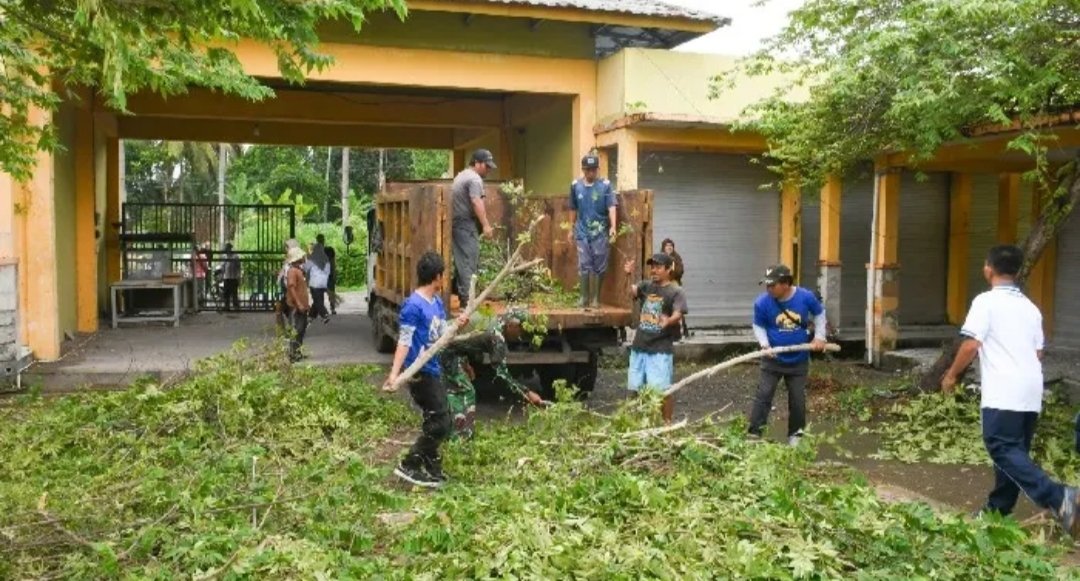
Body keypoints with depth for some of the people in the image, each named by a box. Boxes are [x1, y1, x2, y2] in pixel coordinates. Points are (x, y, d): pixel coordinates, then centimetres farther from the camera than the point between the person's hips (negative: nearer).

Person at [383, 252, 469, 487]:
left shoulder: (437, 302, 9)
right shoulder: (413, 306, -18)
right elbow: (404, 342, -20)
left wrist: (458, 325, -3)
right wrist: (394, 373, -28)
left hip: (433, 370, 9)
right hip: (420, 373, -9)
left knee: (437, 421, 16)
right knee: (440, 423, -8)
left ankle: (433, 471, 28)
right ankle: (408, 466, 1)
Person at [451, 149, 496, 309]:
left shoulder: (461, 175, 22)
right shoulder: (474, 178, -10)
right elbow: (476, 203, -20)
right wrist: (486, 225, -22)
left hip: (457, 223, 10)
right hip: (467, 225, -10)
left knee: (461, 261, 12)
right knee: (469, 262, -10)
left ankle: (462, 294, 16)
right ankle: (467, 299, -11)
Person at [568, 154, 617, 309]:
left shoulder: (605, 185, -6)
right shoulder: (575, 185, 3)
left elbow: (612, 207, -15)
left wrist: (613, 227, -28)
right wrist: (571, 229, 15)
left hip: (600, 232, -2)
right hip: (582, 232, 2)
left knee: (599, 266, 4)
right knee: (584, 266, 3)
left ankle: (596, 298, 15)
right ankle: (584, 297, 11)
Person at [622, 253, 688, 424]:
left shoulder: (676, 291, -6)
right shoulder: (646, 285, 10)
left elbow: (678, 314, -19)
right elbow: (632, 292, -7)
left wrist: (668, 321, -42)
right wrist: (628, 277, -26)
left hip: (661, 349, -5)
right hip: (639, 347, 6)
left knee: (662, 389, -6)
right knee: (636, 388, 13)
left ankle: (667, 422, 10)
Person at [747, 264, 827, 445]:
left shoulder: (806, 297, -14)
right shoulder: (762, 302, -17)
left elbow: (819, 314, 7)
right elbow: (758, 326, -1)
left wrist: (819, 337, 0)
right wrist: (764, 344, -17)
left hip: (799, 360, 1)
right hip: (772, 360, -1)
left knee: (797, 399, 9)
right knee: (763, 395, -5)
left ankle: (795, 434, 26)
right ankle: (754, 434, -1)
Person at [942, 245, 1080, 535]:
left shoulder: (986, 301, -5)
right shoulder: (1030, 307, 17)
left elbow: (971, 345, -12)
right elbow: (1038, 353, 20)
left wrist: (951, 375, 1)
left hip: (1003, 391, -8)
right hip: (1031, 389, 8)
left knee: (1002, 448, -10)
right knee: (1014, 450, 13)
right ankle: (998, 508, 21)